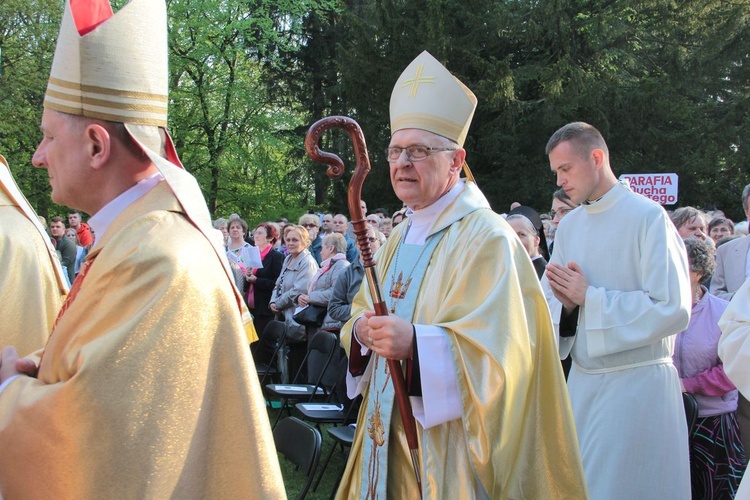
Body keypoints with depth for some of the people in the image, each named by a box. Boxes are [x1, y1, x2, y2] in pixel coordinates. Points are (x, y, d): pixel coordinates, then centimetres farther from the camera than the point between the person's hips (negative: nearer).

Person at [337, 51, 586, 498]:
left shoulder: (485, 238, -14)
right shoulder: (401, 237, 12)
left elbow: (497, 348, -22)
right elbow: (364, 311, 16)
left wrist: (416, 343, -34)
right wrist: (361, 330, -7)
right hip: (389, 429, 7)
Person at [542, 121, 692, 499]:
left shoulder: (648, 217, -10)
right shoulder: (568, 226, 10)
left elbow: (673, 309, -18)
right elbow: (548, 305, 12)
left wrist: (589, 297, -15)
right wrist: (566, 303, -11)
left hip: (637, 382, -6)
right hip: (583, 382, 6)